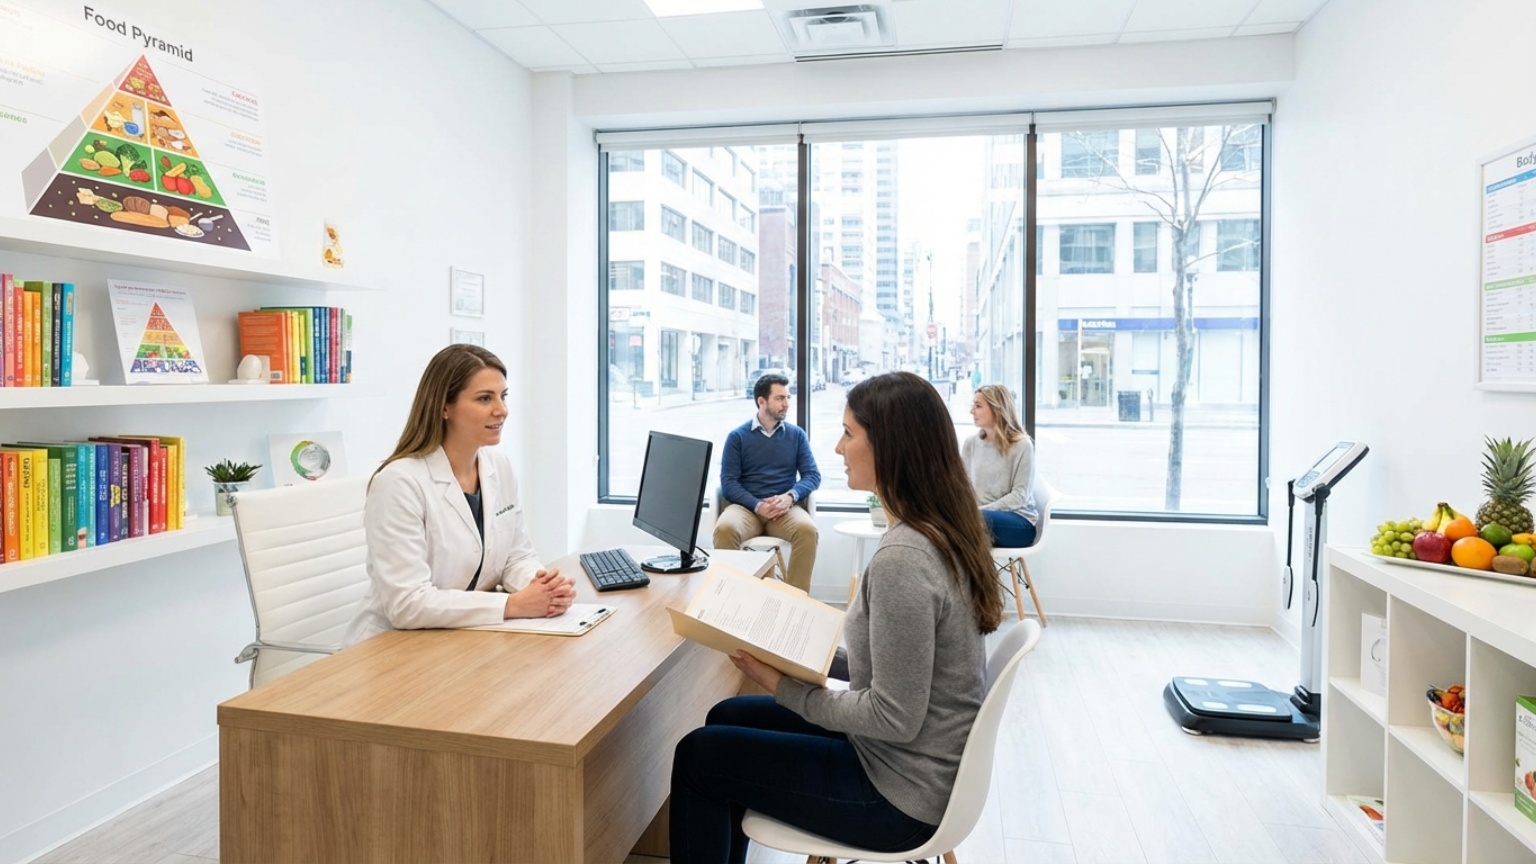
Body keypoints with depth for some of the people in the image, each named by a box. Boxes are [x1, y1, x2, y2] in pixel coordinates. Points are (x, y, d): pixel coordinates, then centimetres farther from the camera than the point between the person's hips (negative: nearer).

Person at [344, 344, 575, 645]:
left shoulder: (500, 467, 2)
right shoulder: (400, 482, -18)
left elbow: (517, 557, 8)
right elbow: (407, 604, -22)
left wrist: (543, 585, -13)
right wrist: (513, 605, -23)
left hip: (472, 637, 6)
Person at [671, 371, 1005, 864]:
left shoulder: (901, 558, -29)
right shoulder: (942, 534, -1)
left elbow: (894, 719, -25)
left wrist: (782, 684, -16)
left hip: (902, 793, -8)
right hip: (922, 759, 9)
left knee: (698, 757, 3)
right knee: (728, 718, 19)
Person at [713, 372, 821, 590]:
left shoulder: (797, 435, 12)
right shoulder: (737, 436, 7)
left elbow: (813, 475, 5)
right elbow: (728, 482, -1)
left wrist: (790, 497, -16)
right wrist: (757, 505, -17)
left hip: (784, 508, 1)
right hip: (746, 506, -1)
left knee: (808, 530, -32)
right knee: (724, 529, -34)